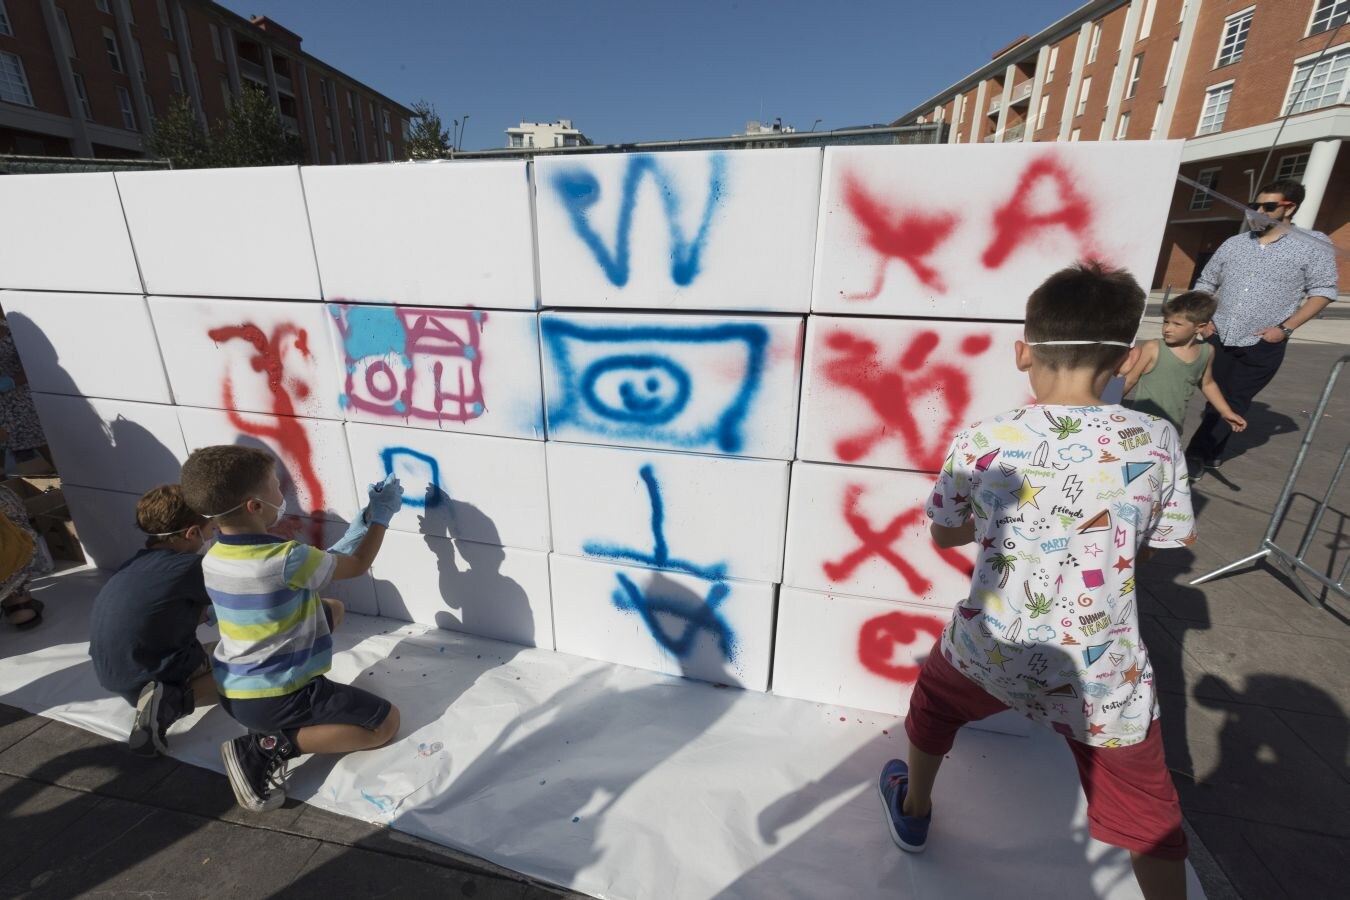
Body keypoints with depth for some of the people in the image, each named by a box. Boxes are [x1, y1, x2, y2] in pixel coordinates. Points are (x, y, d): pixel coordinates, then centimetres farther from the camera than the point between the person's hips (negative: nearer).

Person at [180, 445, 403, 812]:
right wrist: (381, 515, 0)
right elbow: (357, 565, -11)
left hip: (233, 692, 8)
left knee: (332, 609, 23)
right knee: (386, 721, -1)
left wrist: (364, 521, 6)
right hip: (274, 699, -8)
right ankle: (269, 748, -9)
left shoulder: (213, 560, -2)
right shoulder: (288, 560, -28)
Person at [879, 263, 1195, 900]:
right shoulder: (1157, 442, -9)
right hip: (1105, 677, 1)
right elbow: (1159, 548, 5)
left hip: (990, 653, 0)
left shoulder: (979, 442, -13)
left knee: (934, 698, 31)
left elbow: (944, 536, 2)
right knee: (1149, 819, 25)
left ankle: (913, 810, 54)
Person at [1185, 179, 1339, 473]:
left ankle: (1197, 455, 7)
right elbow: (1205, 284, 14)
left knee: (1234, 403, 1)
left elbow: (1323, 291, -1)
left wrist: (1285, 328, -12)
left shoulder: (1314, 246, -3)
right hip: (1220, 339, 3)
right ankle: (1211, 455, 21)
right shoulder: (1233, 244, 6)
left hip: (1263, 345, -3)